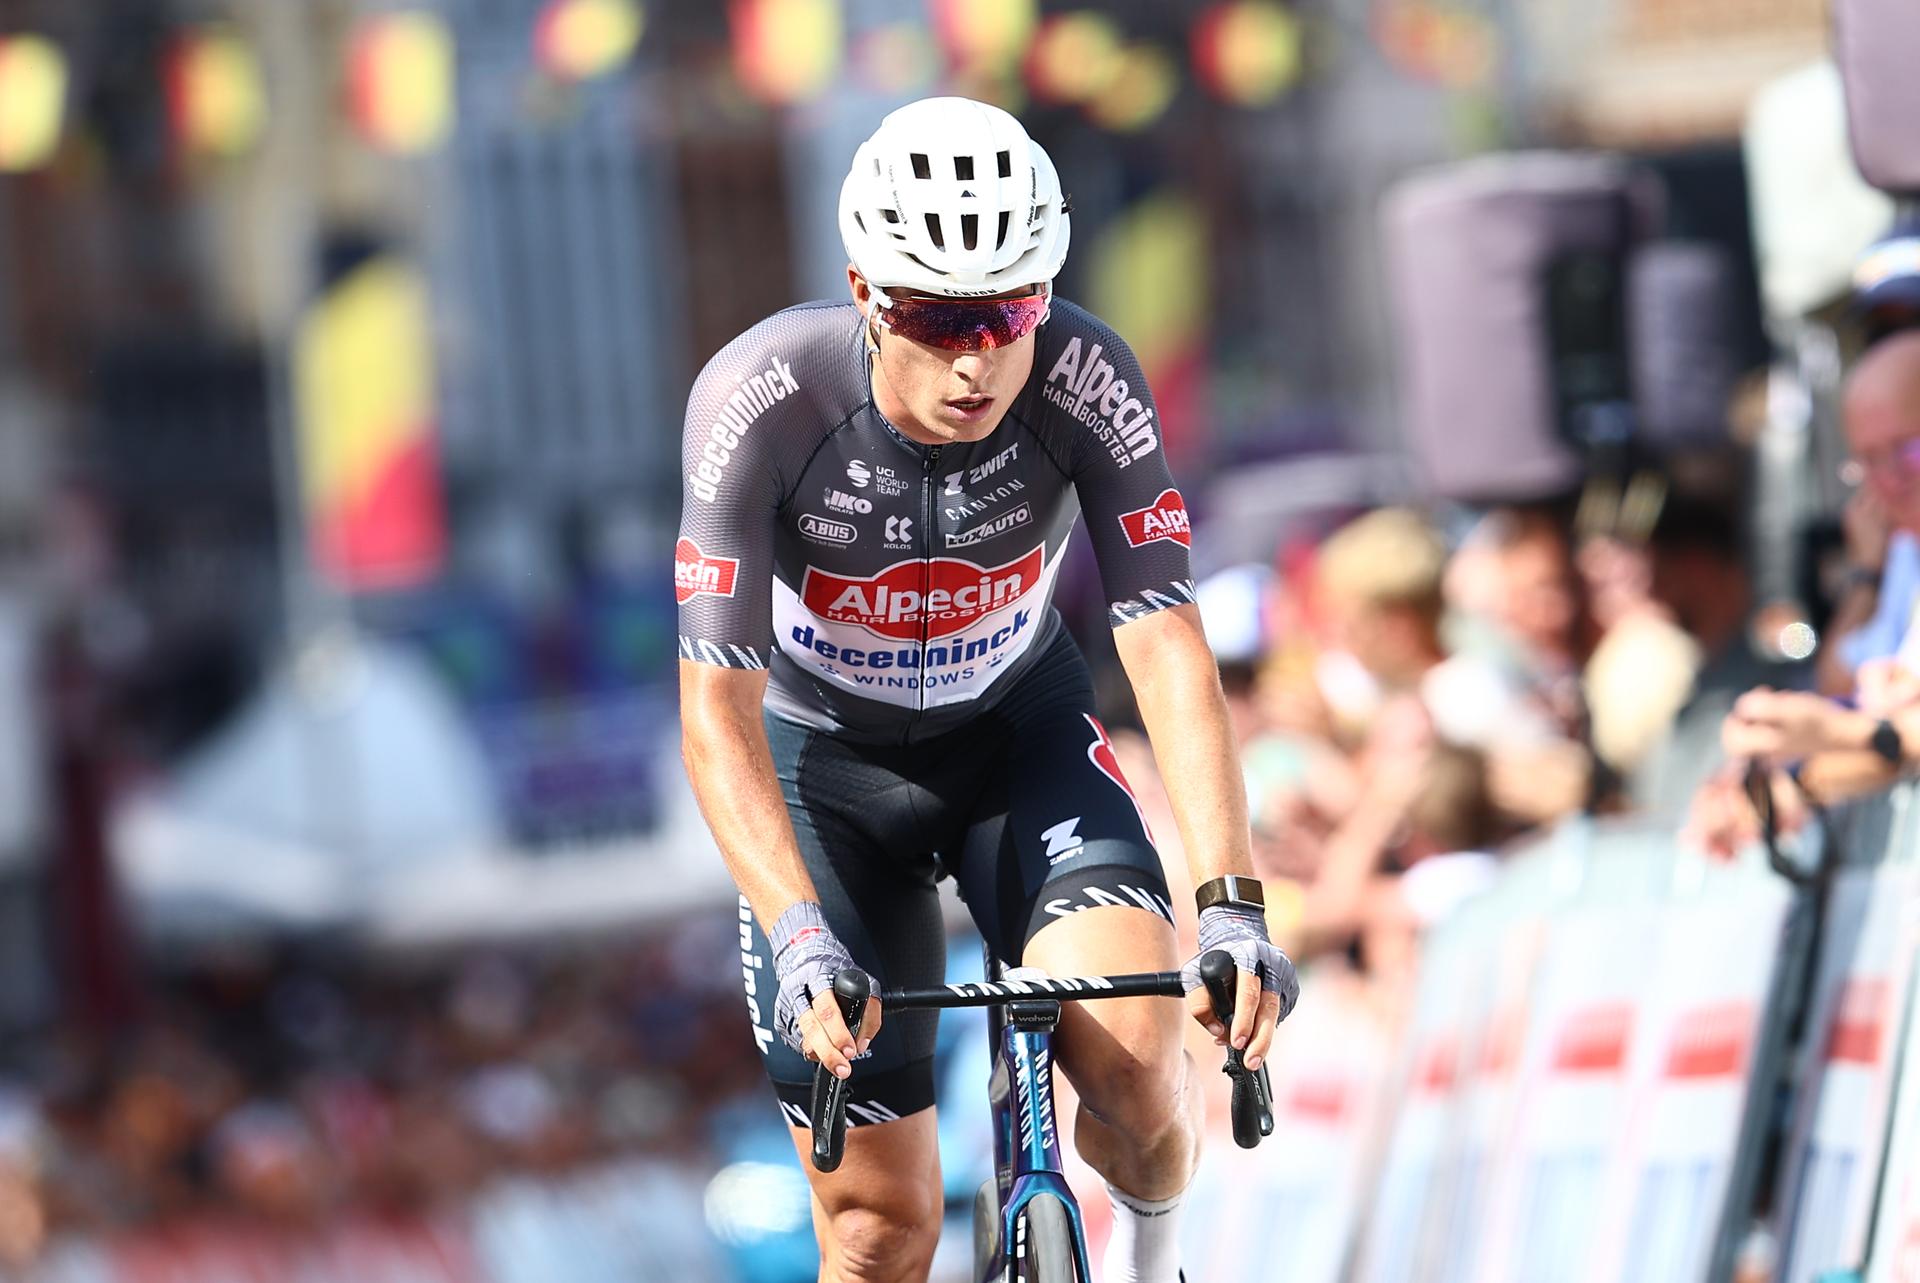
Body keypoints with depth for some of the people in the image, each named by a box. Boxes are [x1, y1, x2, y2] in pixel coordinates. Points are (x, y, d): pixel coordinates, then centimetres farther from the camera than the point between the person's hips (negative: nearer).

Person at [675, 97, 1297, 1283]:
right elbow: (717, 709, -30)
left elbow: (1168, 645, -29)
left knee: (1134, 1054, -25)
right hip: (824, 756, -1)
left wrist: (1232, 906, -41)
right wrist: (800, 941, -44)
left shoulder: (1083, 378, -27)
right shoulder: (762, 397, -30)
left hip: (1021, 730, 1)